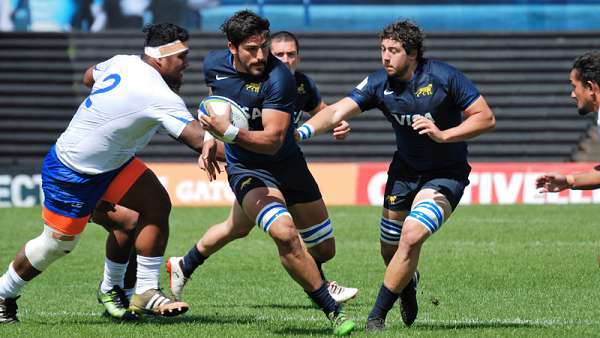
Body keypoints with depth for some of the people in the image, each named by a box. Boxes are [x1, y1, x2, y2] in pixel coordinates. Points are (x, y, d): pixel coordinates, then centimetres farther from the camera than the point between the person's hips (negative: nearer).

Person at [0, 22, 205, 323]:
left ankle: (145, 293, 0)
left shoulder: (123, 62, -3)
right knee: (57, 244, 6)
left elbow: (89, 77, 19)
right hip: (73, 174, -9)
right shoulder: (160, 97, -30)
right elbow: (199, 140, -35)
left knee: (156, 205, -5)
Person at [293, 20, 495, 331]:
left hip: (446, 174, -5)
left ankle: (376, 317, -13)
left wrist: (443, 135, -28)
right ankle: (408, 284, 48)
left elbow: (486, 118, -16)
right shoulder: (379, 83, -10)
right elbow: (337, 111, -19)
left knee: (411, 236, -24)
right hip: (404, 171, 5)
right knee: (390, 250, 10)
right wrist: (301, 131, -36)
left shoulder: (444, 77, -20)